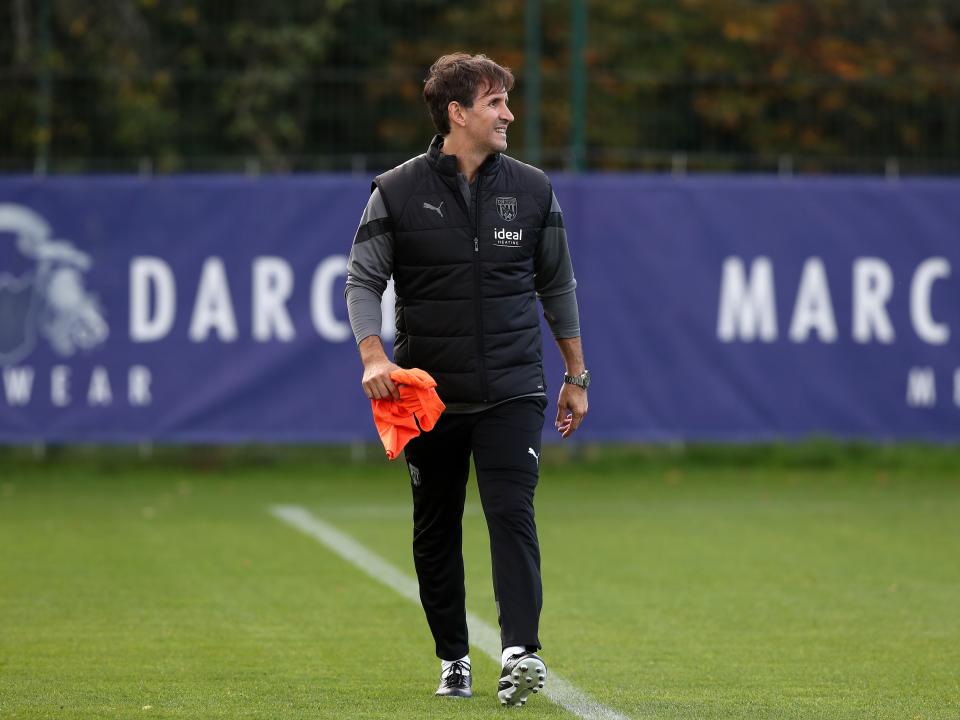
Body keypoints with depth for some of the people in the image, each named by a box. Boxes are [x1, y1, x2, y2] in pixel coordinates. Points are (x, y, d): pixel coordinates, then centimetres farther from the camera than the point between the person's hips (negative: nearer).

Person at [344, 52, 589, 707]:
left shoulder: (531, 190, 6)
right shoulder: (398, 192, -1)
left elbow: (557, 286, 13)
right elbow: (363, 279, -4)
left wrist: (577, 376, 14)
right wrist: (373, 355, -21)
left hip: (512, 389, 0)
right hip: (430, 393, 0)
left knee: (512, 513, -15)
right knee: (436, 530, 7)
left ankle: (521, 652, -23)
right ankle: (454, 659, 20)